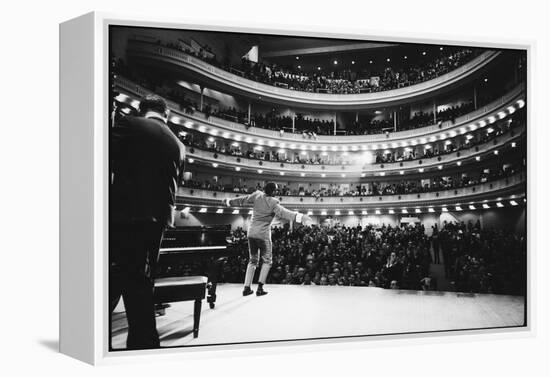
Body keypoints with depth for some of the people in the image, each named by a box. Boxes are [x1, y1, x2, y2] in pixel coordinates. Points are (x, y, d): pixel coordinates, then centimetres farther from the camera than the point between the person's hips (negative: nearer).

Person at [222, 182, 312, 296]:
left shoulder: (257, 195, -1)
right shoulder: (273, 203, -15)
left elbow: (242, 200, 7)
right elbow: (284, 213, -27)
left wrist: (229, 201, 23)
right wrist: (300, 217, -36)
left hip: (252, 233, 5)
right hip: (264, 234, -5)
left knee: (252, 260, 16)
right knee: (266, 261, 9)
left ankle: (247, 288, 12)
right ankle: (260, 287, -1)